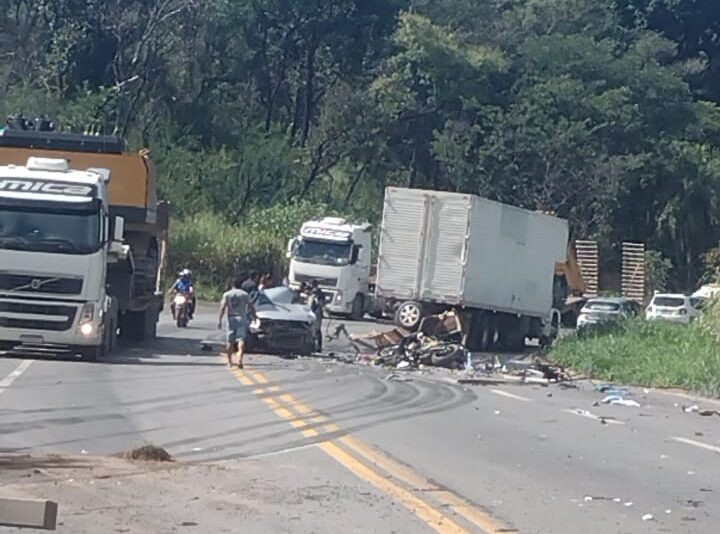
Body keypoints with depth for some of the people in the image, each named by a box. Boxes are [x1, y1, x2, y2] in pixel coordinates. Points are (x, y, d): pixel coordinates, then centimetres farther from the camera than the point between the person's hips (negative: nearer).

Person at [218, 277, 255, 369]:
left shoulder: (227, 294, 6)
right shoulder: (245, 294, 6)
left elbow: (223, 307, -5)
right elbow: (251, 307, 2)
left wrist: (220, 320, -8)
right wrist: (254, 317, 15)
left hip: (231, 319, 1)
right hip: (242, 318, -1)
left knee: (230, 341, 10)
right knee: (241, 339, -9)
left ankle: (229, 362, 17)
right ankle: (240, 358, -30)